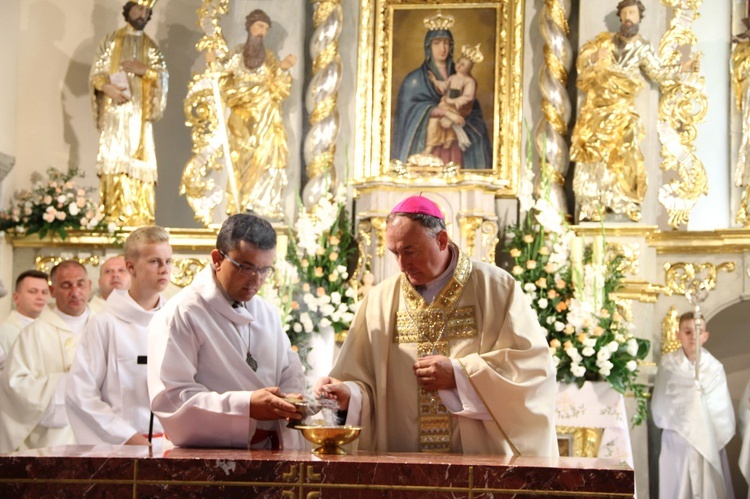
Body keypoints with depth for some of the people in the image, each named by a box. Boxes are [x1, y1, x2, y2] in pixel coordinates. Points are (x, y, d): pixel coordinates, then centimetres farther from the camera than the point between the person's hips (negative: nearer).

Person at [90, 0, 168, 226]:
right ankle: (113, 213, -13)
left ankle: (138, 214, -10)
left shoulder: (151, 47, 16)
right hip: (114, 109, -1)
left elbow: (163, 77, 7)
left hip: (139, 112, 1)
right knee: (113, 157, -11)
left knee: (138, 159, -7)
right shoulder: (111, 40, 11)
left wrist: (144, 70, -10)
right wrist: (107, 87, -14)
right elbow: (96, 72, 5)